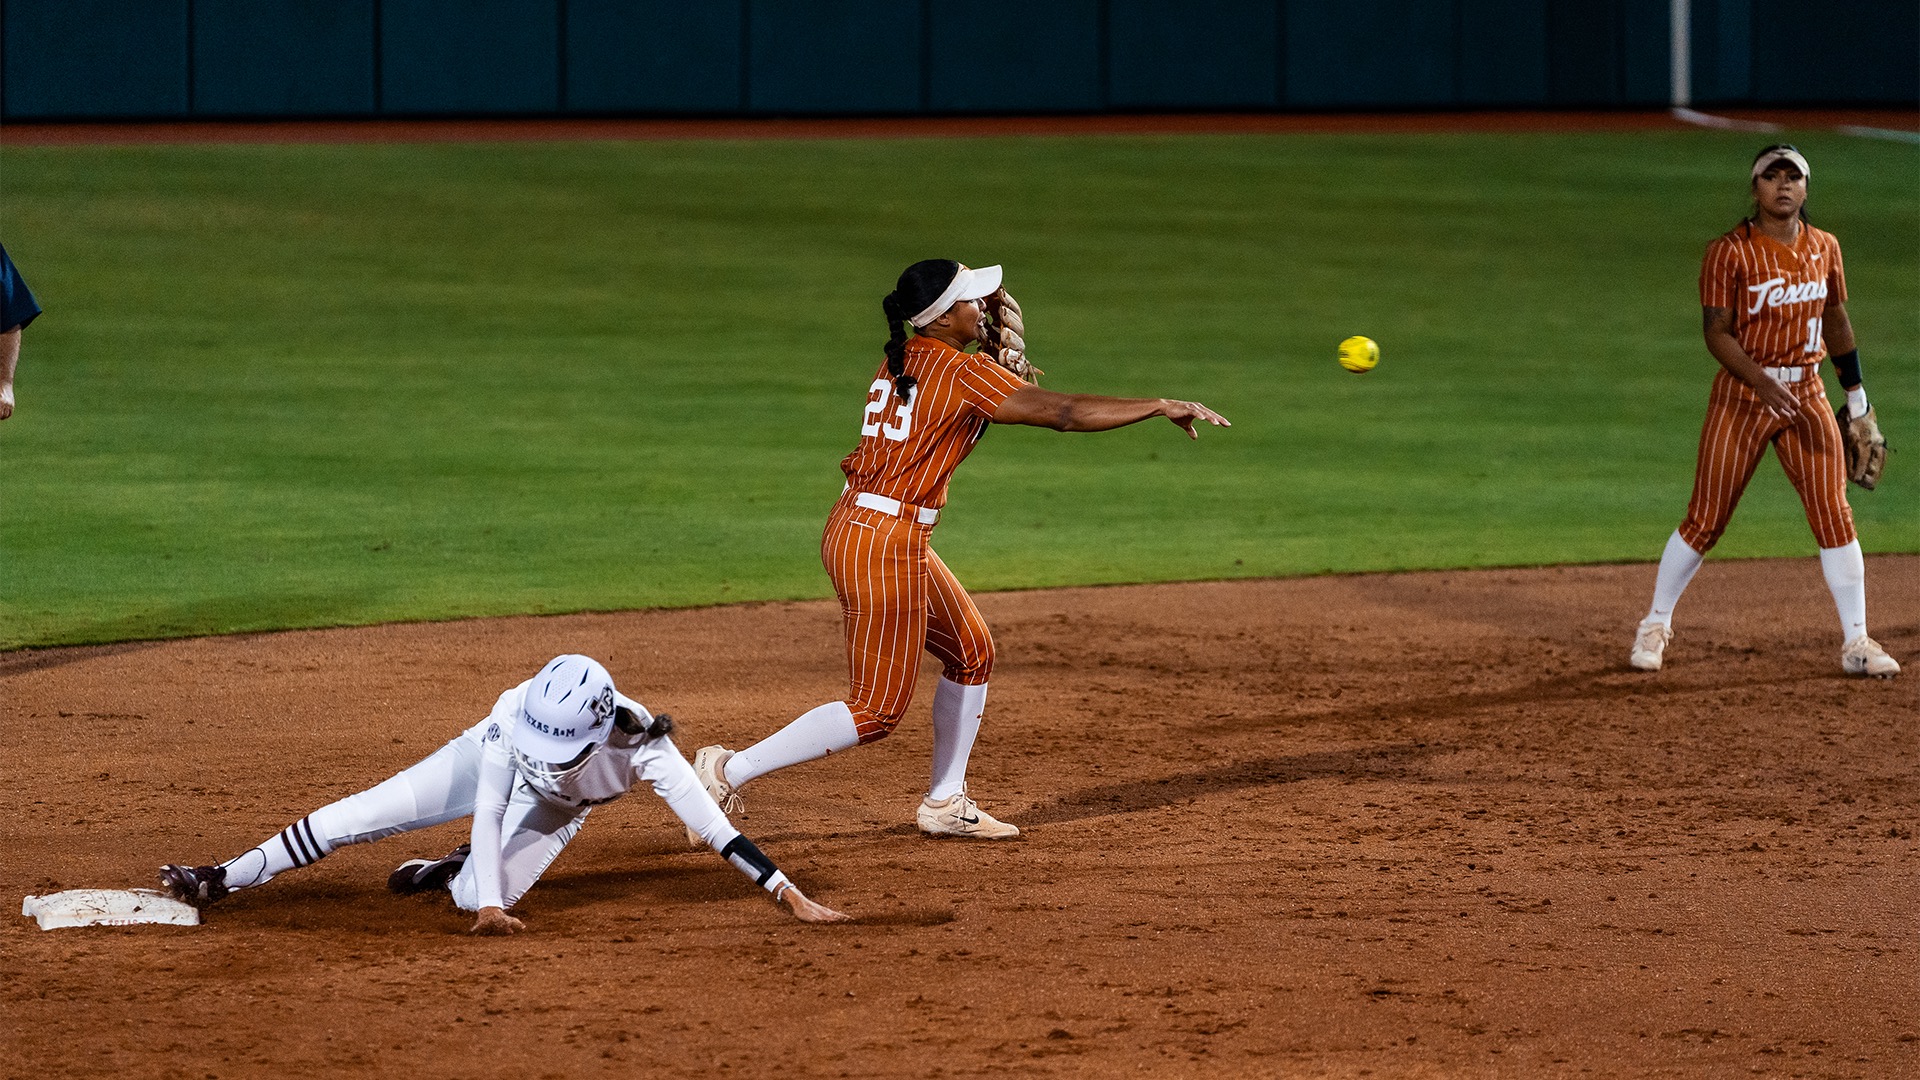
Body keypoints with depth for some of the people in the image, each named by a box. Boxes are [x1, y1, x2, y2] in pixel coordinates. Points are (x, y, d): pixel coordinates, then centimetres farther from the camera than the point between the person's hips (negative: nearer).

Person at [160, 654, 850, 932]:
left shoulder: (642, 748, -42)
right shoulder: (518, 718, -40)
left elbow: (716, 829, -41)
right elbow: (487, 812, -34)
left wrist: (792, 897, -45)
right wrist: (491, 906, -42)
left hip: (555, 809, 0)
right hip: (490, 758, 0)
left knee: (473, 896, -22)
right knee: (361, 815, -9)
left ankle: (448, 873, 17)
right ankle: (224, 879, 4)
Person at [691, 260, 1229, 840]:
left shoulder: (900, 361, 10)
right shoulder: (963, 374, -15)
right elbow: (1062, 411, -19)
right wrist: (1164, 406, -16)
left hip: (852, 528, 10)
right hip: (888, 545, -10)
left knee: (972, 652, 21)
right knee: (877, 710, -3)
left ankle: (945, 805, 27)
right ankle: (730, 771, -4)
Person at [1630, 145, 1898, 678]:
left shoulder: (1824, 248, 7)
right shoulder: (1730, 252, -9)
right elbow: (1717, 333, -12)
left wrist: (1856, 395, 17)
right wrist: (1764, 383, -25)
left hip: (1806, 393, 4)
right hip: (1742, 394, -4)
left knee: (1833, 514, -3)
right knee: (1706, 518, -1)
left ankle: (1857, 644, 3)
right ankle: (1655, 626, 15)